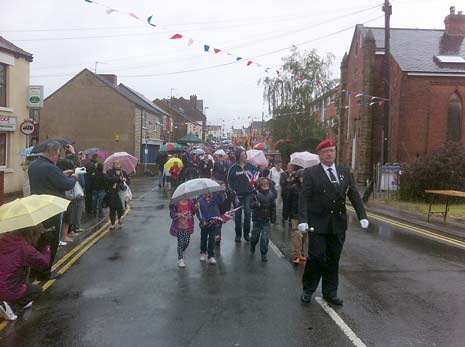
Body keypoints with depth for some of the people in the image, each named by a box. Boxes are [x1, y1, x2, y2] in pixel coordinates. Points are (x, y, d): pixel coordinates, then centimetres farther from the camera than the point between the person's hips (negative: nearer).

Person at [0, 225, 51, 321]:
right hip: (8, 292, -7)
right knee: (37, 290, 19)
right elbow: (44, 262, -15)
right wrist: (46, 246, -1)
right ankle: (12, 306, 1)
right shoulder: (25, 248, -23)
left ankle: (21, 302, 24)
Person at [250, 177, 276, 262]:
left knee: (265, 237, -3)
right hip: (257, 219, -1)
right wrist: (256, 204, -39)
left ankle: (264, 254, 10)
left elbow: (273, 207, 7)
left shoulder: (271, 194, 0)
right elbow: (252, 205, -18)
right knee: (255, 235, 14)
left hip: (266, 220, 2)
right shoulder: (256, 194, -12)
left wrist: (273, 219, 8)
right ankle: (252, 246, 45)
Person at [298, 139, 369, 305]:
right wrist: (303, 220, -20)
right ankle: (307, 290, 18)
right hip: (318, 223, -4)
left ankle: (330, 293, 25)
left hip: (338, 224, 4)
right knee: (317, 257, -3)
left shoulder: (345, 172, 10)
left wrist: (362, 216, -5)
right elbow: (304, 198, -9)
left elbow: (354, 196, 6)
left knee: (333, 259, 11)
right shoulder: (310, 173, -3)